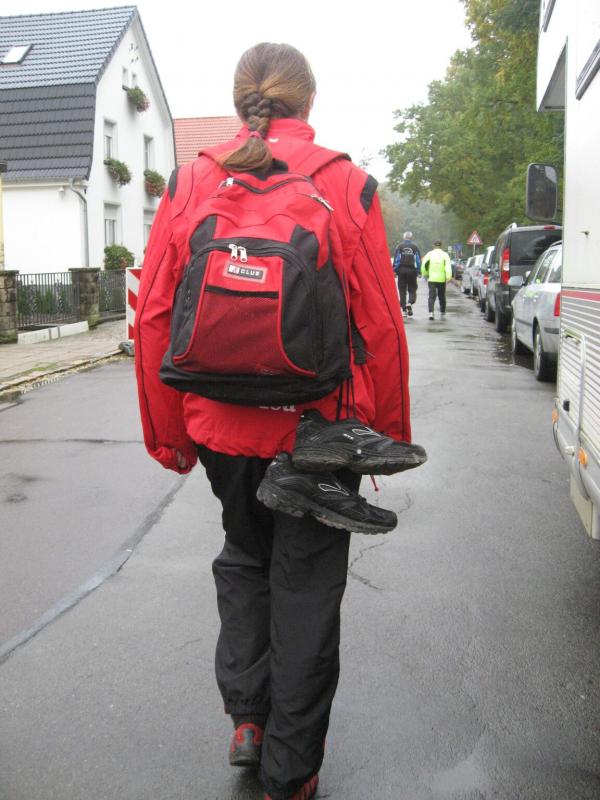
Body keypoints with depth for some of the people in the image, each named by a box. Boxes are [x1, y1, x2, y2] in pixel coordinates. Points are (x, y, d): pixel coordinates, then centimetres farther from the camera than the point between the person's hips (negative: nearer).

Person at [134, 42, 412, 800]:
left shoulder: (189, 184, -2)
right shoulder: (346, 185, -8)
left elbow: (152, 320, -2)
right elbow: (382, 327, -8)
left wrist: (169, 434, 8)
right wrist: (390, 436, 4)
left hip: (222, 427, 2)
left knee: (243, 559, 28)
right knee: (305, 588, 13)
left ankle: (245, 715, 27)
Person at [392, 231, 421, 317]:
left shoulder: (399, 246, 1)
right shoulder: (415, 247, 2)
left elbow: (396, 259, -2)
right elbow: (418, 260, 2)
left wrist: (395, 270, 2)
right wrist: (418, 271, 8)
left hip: (402, 270, 0)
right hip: (412, 270, 0)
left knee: (402, 290, 7)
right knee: (412, 289, 8)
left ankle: (404, 310, 5)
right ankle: (410, 303, -19)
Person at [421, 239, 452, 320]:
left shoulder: (430, 254, 4)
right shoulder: (445, 254, 2)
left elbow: (424, 265, 2)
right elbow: (448, 266, -10)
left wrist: (425, 275, 15)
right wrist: (448, 276, -16)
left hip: (432, 279, 0)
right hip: (442, 279, 1)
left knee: (431, 296, -3)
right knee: (442, 296, 16)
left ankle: (431, 312, -21)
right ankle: (443, 312, 28)